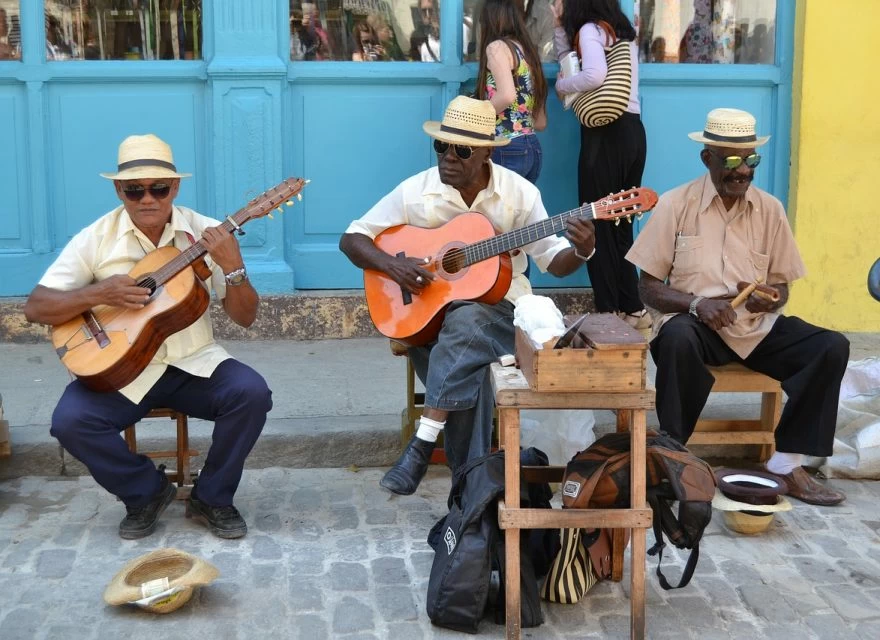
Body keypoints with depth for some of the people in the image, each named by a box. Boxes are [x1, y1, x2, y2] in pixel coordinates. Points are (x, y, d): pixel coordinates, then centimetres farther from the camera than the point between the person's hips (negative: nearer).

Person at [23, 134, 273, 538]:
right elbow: (35, 308, -5)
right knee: (71, 421, -26)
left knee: (252, 394, -26)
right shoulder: (96, 238, -4)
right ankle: (147, 492, 3)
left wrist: (233, 268, -23)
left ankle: (211, 499, -2)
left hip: (193, 364, 0)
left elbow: (245, 318, -4)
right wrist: (98, 294, -20)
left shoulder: (206, 234, -3)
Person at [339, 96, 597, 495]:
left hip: (498, 304, -1)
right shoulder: (416, 191, -3)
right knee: (465, 366, -31)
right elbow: (351, 239, 2)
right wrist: (391, 264, -17)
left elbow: (553, 262, 0)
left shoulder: (519, 193, -3)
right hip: (428, 309, 1)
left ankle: (422, 445, -33)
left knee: (463, 323, -36)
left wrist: (581, 252, -22)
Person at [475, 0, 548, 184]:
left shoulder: (497, 47, -5)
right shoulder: (526, 50, 18)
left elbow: (507, 95, -23)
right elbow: (541, 123, 18)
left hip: (507, 150, -8)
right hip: (532, 148, 8)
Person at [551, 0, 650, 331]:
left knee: (599, 227, 0)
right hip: (632, 132, 8)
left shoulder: (590, 29, -6)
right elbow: (572, 62, 22)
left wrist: (560, 85, -7)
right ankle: (633, 309, 15)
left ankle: (609, 312, 3)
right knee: (620, 226, 13)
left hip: (606, 134, -8)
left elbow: (595, 75, -23)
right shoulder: (621, 31, 19)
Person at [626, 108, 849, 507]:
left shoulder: (770, 209, 6)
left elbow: (781, 288, 13)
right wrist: (695, 303, -21)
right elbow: (648, 288, -3)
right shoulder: (675, 205, -3)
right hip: (697, 324, -4)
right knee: (677, 338, -38)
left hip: (757, 327, 4)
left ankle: (786, 462, -13)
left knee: (832, 347, -19)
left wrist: (769, 299, -13)